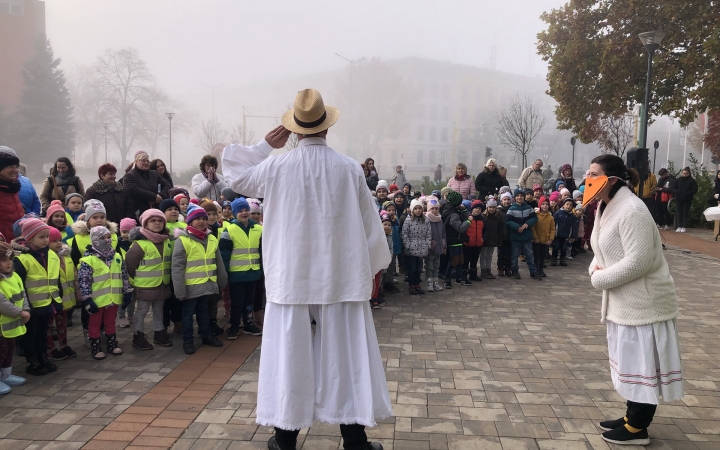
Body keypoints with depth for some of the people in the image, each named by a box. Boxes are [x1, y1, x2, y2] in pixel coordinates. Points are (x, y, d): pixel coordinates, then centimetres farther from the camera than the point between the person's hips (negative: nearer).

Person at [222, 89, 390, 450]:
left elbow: (236, 176, 15)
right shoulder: (349, 169, -6)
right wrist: (375, 266, 15)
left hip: (291, 276, 1)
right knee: (345, 353, 8)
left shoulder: (276, 167, -5)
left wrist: (266, 146, 15)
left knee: (290, 352, 9)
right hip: (340, 276, 0)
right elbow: (369, 222, 2)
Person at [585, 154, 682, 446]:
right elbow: (603, 250, 17)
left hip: (642, 301, -10)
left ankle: (637, 429, 14)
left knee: (642, 363, 2)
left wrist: (600, 279, -16)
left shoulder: (632, 211, -23)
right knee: (632, 361, 19)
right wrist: (596, 268, -5)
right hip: (623, 299, 10)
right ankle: (632, 418, 33)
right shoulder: (606, 207, 8)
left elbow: (638, 262, -28)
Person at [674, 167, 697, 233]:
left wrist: (687, 194, -17)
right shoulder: (679, 180, 8)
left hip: (687, 200, -3)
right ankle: (679, 226, 8)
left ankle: (683, 227, 4)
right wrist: (676, 193, -5)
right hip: (679, 199, 3)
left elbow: (695, 190, -5)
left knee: (685, 213, 1)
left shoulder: (692, 181, -2)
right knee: (679, 213, 4)